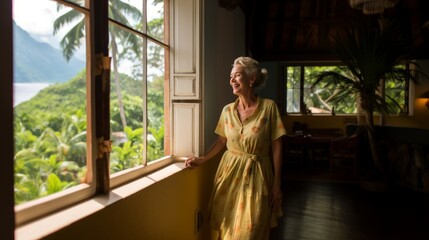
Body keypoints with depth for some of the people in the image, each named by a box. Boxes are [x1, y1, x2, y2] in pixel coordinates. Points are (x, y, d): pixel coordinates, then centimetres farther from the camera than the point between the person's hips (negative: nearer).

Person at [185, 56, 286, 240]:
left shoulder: (269, 107, -10)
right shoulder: (227, 110, 1)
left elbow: (276, 147, -7)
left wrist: (277, 184, -6)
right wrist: (202, 159, 0)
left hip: (257, 175, -3)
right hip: (230, 173, 3)